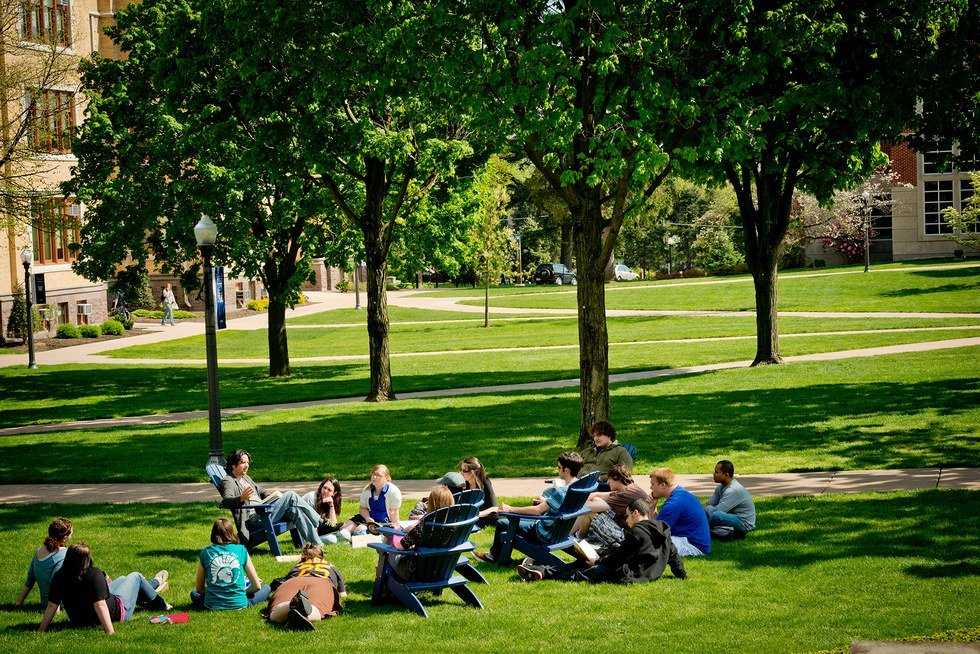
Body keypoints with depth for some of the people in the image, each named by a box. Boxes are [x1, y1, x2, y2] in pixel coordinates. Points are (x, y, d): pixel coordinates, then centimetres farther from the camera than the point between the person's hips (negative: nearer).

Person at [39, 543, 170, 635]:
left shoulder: (59, 577, -19)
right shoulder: (94, 575, -35)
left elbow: (52, 606, -18)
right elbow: (100, 605, -40)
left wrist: (41, 629, -13)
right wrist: (110, 631, -41)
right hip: (116, 612, -6)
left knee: (122, 579, 31)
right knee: (135, 576, 19)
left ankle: (153, 585, 60)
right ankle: (159, 603, 48)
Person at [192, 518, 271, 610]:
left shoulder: (205, 553, -3)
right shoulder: (241, 550, -4)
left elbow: (199, 588, 4)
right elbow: (257, 586, 1)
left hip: (213, 605, 2)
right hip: (238, 604, -2)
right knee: (267, 588, 21)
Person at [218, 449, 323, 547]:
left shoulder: (246, 478, 28)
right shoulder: (227, 481, 0)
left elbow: (260, 491, 39)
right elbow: (225, 501, -17)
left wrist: (273, 497, 17)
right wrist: (241, 498, -38)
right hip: (253, 519, -8)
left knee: (295, 510, -19)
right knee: (290, 495, -20)